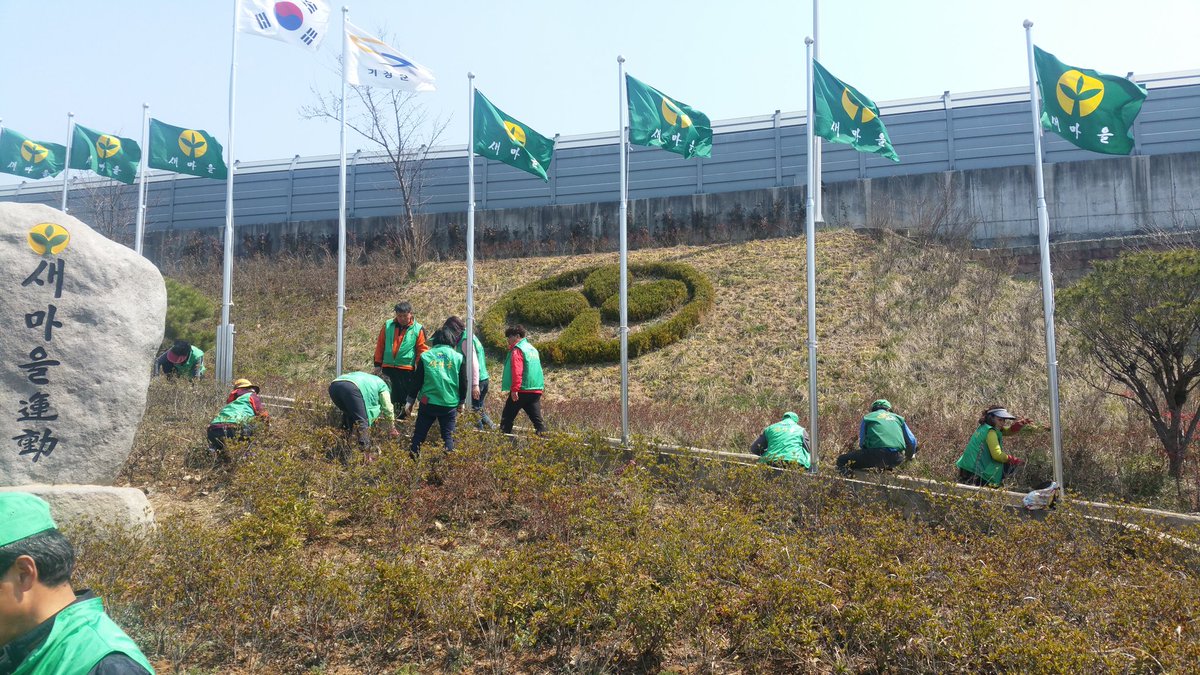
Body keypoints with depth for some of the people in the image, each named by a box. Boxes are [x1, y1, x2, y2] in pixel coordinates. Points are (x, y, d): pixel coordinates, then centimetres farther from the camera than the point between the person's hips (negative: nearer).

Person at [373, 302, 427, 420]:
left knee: (405, 398, 2)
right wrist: (378, 364, 6)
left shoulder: (418, 329, -2)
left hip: (407, 370, -3)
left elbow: (422, 350, -1)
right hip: (387, 368, 3)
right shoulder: (388, 325, 5)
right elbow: (380, 346, 8)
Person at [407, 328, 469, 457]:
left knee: (419, 434, 10)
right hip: (450, 405, 0)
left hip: (427, 403, 0)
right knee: (448, 436, 6)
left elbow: (417, 381, 2)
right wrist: (461, 402, 18)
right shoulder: (458, 358, 1)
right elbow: (463, 383, 6)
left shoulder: (425, 356, 0)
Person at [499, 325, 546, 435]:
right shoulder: (532, 348, 20)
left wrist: (514, 389, -23)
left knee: (507, 417, 3)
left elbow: (517, 371, -19)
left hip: (522, 390, -8)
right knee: (537, 417, 4)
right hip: (537, 390, 8)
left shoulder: (517, 350, -8)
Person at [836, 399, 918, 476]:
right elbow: (912, 441, 25)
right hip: (897, 460, 4)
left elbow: (862, 442, 18)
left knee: (842, 460, 5)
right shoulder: (898, 418, 26)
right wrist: (909, 456, 45)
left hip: (877, 454, -4)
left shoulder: (867, 418, 20)